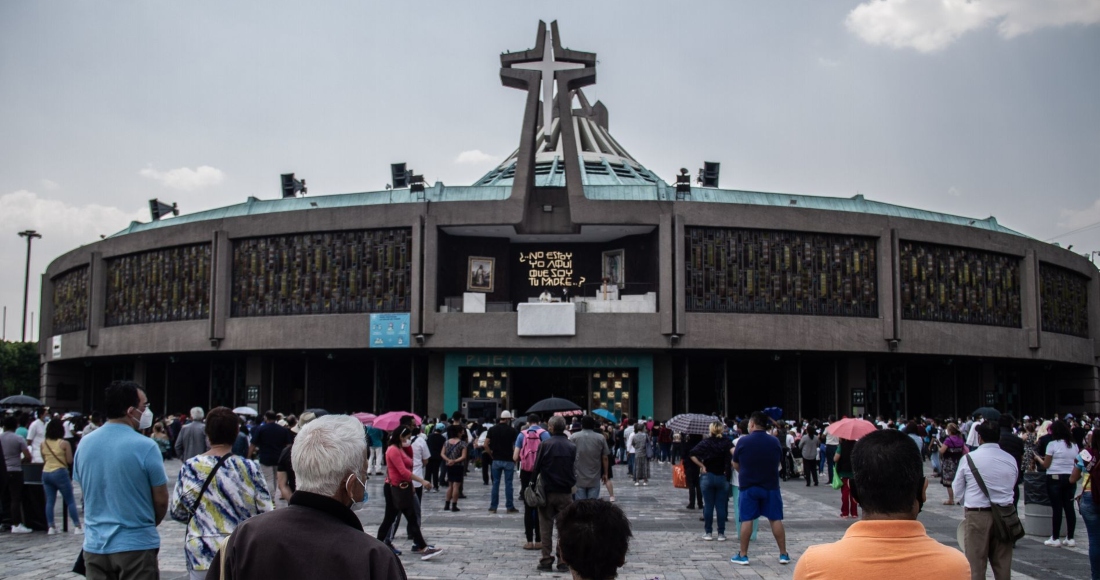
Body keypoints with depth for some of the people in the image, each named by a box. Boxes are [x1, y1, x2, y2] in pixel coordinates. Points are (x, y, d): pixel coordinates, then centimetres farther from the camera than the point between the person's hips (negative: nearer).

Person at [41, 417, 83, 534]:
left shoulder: (43, 444, 4)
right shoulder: (64, 443, -8)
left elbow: (43, 458, 11)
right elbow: (70, 461, -6)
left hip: (45, 473, 5)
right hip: (60, 472, -4)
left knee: (49, 501, 8)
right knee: (70, 501, 2)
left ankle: (51, 527, 6)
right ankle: (77, 526, 1)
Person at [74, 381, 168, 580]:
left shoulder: (84, 444, 2)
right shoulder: (145, 447, -15)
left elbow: (87, 492, 12)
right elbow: (161, 501, -8)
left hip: (95, 545, 5)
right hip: (136, 545, -5)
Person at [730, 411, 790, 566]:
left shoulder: (743, 441, -8)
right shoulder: (775, 442, -1)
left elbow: (736, 465, 2)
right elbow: (779, 462, 12)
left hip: (748, 486, -2)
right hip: (770, 486, 2)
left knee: (746, 520, 3)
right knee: (775, 519, 7)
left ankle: (743, 555, 7)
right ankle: (783, 554, 11)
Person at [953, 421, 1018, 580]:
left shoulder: (969, 459, -6)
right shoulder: (1010, 460, 3)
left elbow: (958, 492, 1)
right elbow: (1011, 488, 9)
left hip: (976, 516, -3)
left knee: (976, 566, 2)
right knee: (1003, 565, 10)